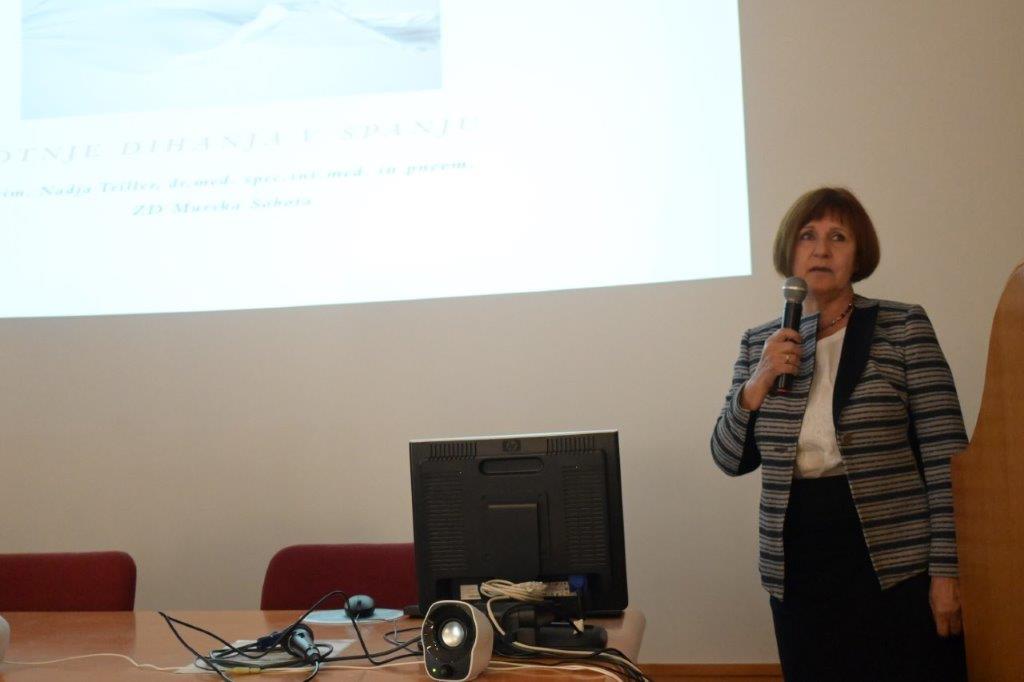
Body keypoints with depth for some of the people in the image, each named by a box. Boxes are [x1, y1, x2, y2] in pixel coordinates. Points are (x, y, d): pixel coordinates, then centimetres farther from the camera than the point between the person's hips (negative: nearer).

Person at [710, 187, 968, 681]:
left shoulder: (904, 327, -2)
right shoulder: (759, 344, 7)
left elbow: (946, 455, -6)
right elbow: (731, 460, 6)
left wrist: (947, 568, -11)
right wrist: (758, 384, -9)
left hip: (897, 563, -3)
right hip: (799, 568, 3)